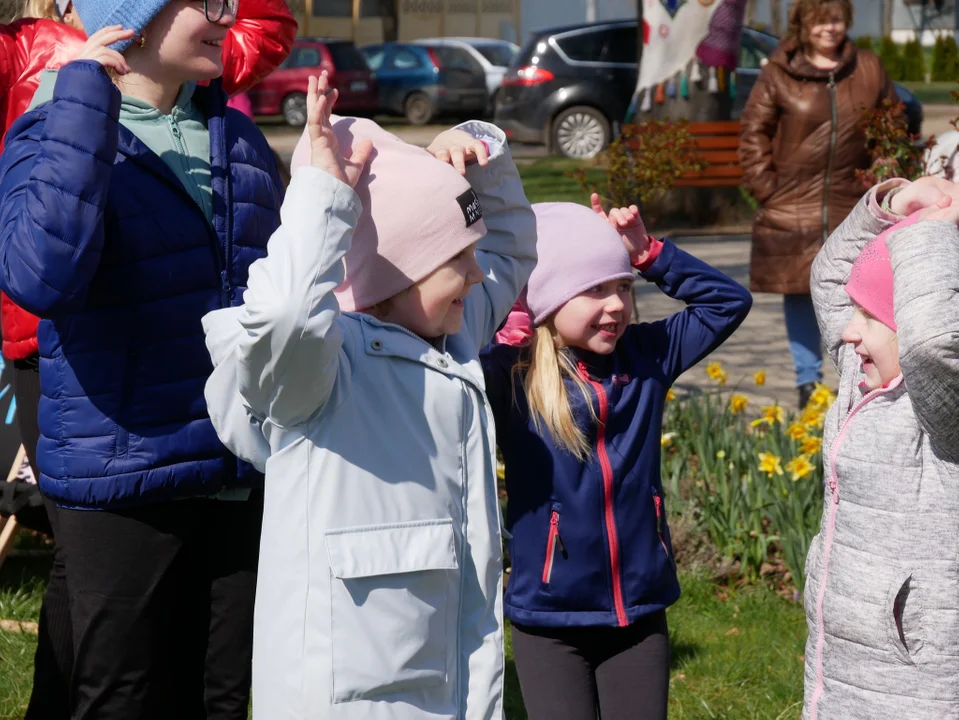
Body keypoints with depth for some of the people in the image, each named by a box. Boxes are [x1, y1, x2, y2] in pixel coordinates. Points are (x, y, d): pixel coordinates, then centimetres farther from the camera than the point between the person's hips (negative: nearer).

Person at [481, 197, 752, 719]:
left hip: (641, 612, 4)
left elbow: (729, 302, 9)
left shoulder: (646, 355, 3)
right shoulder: (512, 374, -10)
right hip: (549, 618, -4)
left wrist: (651, 255, -2)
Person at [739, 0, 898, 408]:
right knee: (798, 293, 4)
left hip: (852, 205, 1)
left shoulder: (869, 71, 6)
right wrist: (766, 188, -5)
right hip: (792, 205, -1)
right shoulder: (778, 74, 0)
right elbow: (753, 133, 3)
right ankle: (807, 381, 15)